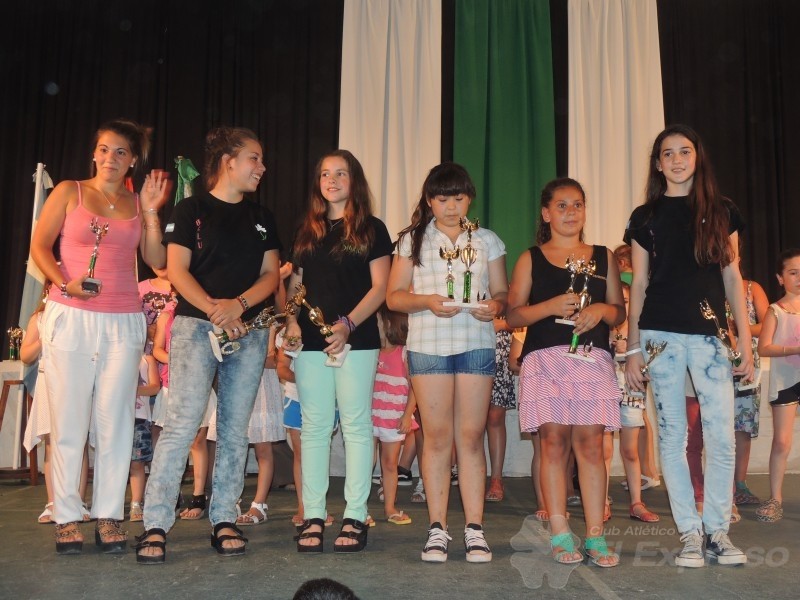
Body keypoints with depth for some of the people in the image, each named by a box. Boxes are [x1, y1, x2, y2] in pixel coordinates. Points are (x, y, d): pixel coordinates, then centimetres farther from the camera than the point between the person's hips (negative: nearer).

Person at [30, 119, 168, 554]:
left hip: (123, 323, 2)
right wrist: (65, 283, -11)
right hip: (70, 318, -1)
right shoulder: (69, 192, 7)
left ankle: (109, 516, 10)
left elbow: (157, 260, 4)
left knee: (115, 420, 2)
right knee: (68, 420, 0)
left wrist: (151, 211, -2)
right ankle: (67, 517, 10)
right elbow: (39, 246, 4)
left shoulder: (138, 203, 12)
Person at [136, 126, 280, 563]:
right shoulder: (191, 209, 3)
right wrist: (214, 310, -16)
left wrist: (239, 304, -10)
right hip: (195, 326, -4)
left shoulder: (261, 217, 15)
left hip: (249, 330, 4)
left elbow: (270, 274, 8)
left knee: (234, 429, 5)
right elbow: (177, 271, -4)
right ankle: (155, 525, -5)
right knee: (182, 423, -11)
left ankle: (224, 520, 12)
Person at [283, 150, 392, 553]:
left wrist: (348, 324, -16)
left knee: (356, 425, 0)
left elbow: (379, 288, -3)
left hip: (356, 340, -3)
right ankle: (313, 516, 11)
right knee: (314, 427, 5)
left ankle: (355, 517, 7)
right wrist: (291, 322, -1)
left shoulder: (371, 229, 4)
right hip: (311, 341, 4)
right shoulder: (307, 230, 16)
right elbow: (294, 284, 17)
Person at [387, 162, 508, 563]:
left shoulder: (487, 241, 13)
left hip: (476, 344, 1)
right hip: (427, 345, 0)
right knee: (437, 437, 2)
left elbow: (503, 294, 12)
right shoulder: (413, 240, 10)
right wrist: (427, 301, -12)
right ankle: (437, 529, 8)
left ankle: (474, 528, 6)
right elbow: (394, 296, 6)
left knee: (471, 436, 0)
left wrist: (495, 306, -11)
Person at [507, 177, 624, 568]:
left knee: (590, 443, -3)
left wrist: (601, 310, -7)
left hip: (593, 359, 1)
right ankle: (560, 534, 3)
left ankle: (595, 535, 2)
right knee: (553, 442, -4)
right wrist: (550, 306, -12)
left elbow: (620, 312, 15)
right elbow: (512, 315, 4)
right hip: (545, 359, -1)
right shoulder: (531, 259, 10)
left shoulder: (603, 257, 16)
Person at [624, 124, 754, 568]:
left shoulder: (721, 211, 10)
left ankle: (717, 531, 11)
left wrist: (745, 343, 4)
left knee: (721, 438, -3)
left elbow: (732, 279, 9)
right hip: (661, 335, 0)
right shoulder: (645, 217, 9)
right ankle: (689, 533, 12)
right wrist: (632, 349, 4)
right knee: (672, 436, 2)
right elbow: (638, 285, 8)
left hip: (710, 334, 0)